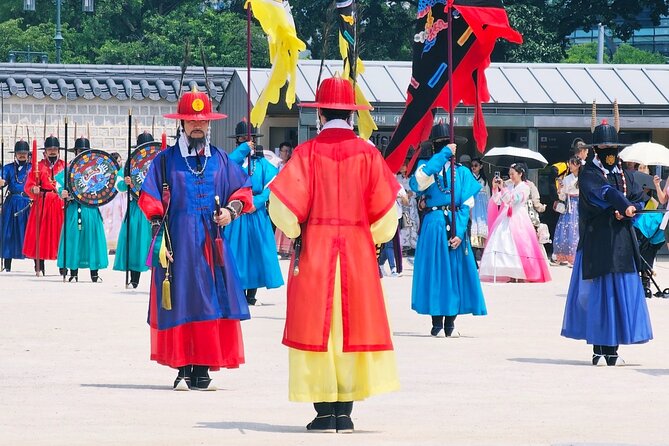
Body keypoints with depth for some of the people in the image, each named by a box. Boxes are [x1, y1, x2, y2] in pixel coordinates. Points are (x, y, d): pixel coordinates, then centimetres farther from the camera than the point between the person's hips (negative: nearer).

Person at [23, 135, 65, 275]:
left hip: (60, 204, 0)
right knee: (40, 234, -1)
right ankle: (39, 267, 5)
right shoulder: (38, 166, 7)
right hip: (42, 204, 0)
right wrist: (34, 189, -21)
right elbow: (28, 186, 0)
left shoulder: (65, 166, 10)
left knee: (61, 235, -1)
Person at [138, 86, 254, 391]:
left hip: (212, 242, 3)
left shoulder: (220, 160, 12)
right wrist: (161, 237, -8)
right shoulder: (166, 160, 4)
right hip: (178, 240, -3)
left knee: (212, 302, -2)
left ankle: (204, 370, 1)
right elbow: (149, 199, 2)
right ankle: (183, 369, -2)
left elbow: (243, 190, 17)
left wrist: (232, 210, -4)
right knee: (180, 304, -4)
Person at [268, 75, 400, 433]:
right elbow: (385, 211, -1)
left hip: (314, 253, -1)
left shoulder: (307, 153, -5)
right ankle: (345, 413, 4)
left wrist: (296, 232, 7)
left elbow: (283, 205, -11)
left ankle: (324, 413, -1)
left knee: (316, 327, 3)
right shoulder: (367, 154, 0)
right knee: (353, 329, 7)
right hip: (358, 255, 2)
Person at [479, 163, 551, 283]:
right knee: (506, 245, -3)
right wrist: (495, 188, 0)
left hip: (518, 220, -6)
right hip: (506, 221, 6)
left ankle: (522, 276, -11)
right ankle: (511, 275, -4)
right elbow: (497, 201, 11)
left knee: (518, 245, -12)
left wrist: (502, 188, -21)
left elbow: (513, 199, -15)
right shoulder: (510, 187, 17)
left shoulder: (525, 187, -2)